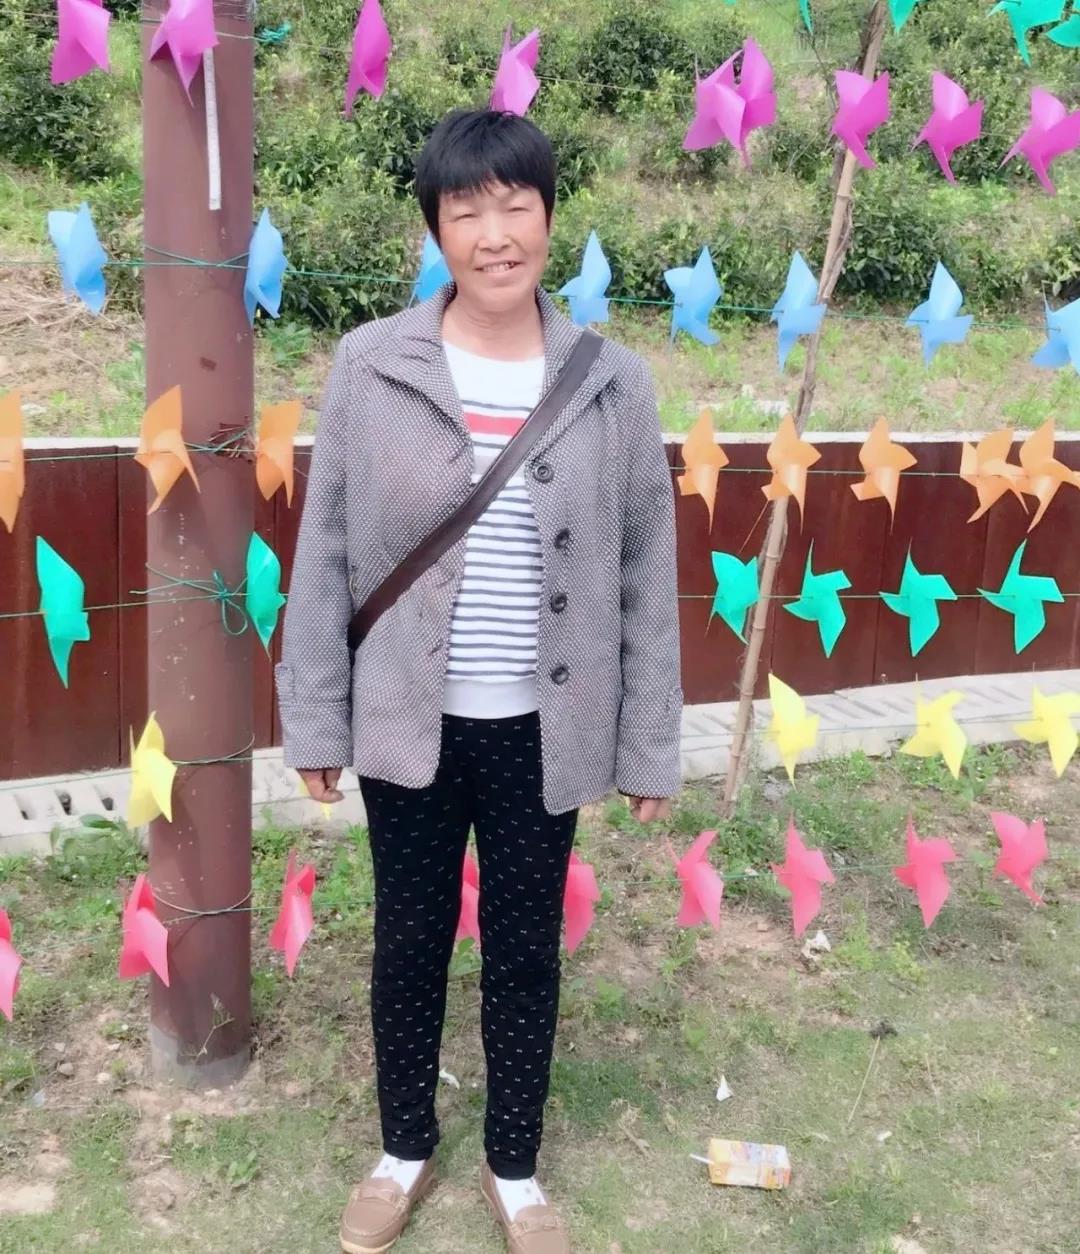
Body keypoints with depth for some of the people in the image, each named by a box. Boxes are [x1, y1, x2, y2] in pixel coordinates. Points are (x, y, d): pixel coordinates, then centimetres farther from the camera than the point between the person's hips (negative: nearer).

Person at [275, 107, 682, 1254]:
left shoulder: (613, 384, -5)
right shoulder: (370, 366, -7)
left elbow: (646, 577, 0)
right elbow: (324, 557, -2)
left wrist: (649, 744, 1)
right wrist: (314, 722, -1)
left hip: (542, 730, 1)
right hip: (408, 724, 0)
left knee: (525, 953, 15)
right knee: (410, 941, 17)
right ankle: (405, 1151, 42)